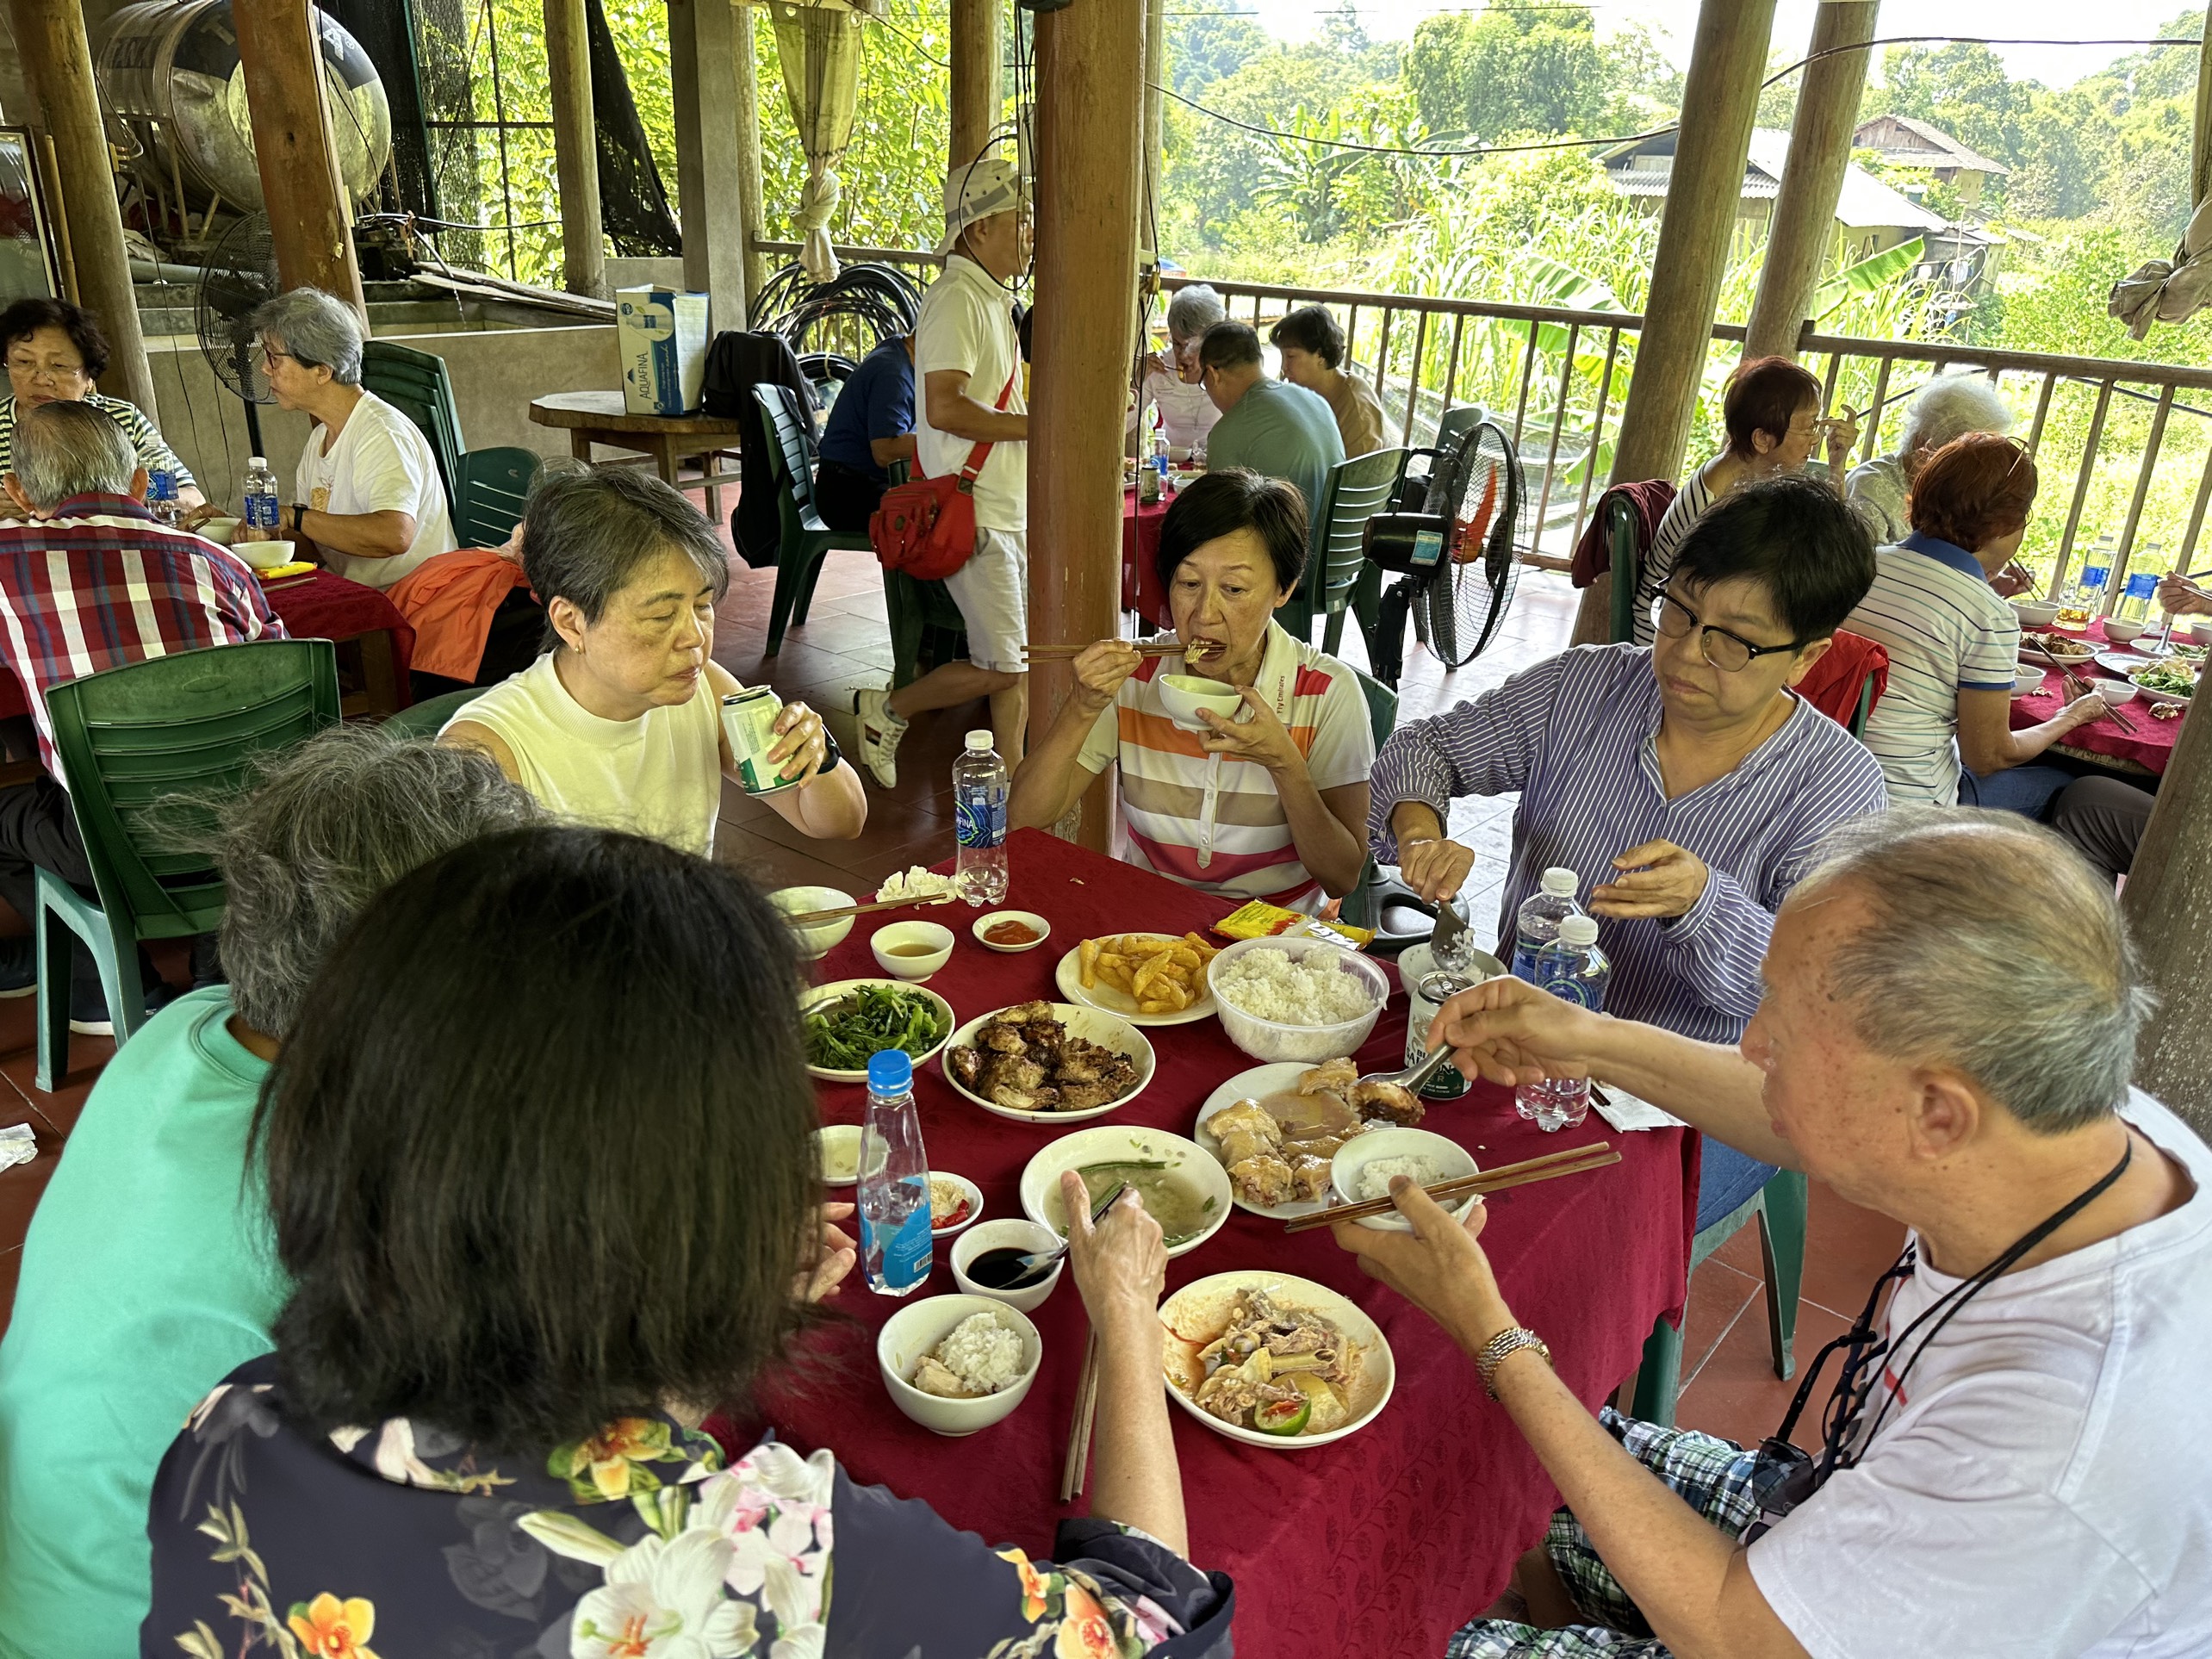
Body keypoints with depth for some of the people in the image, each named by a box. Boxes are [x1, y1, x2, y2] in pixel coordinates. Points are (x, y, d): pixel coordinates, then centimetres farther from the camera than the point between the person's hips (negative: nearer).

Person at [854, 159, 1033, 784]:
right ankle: (887, 710, 14)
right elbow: (943, 408, -26)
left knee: (1018, 660, 10)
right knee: (999, 666, -7)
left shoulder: (992, 299, 17)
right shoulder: (955, 299, -14)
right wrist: (1034, 426, -19)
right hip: (972, 514, -9)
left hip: (1010, 507, 9)